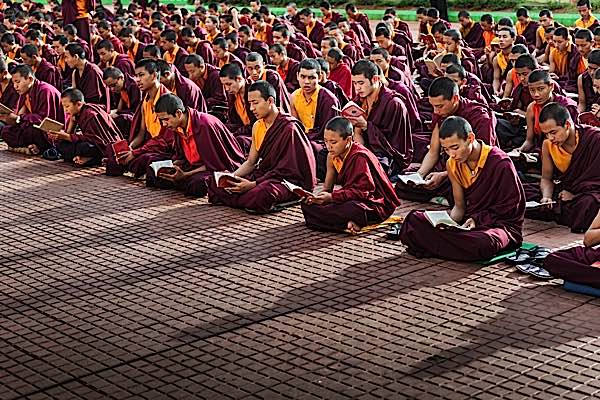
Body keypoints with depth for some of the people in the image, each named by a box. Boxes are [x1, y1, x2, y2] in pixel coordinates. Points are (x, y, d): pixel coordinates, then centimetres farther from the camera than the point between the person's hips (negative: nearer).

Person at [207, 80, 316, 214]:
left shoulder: (289, 128, -17)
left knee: (262, 192, -41)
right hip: (264, 175, 8)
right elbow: (250, 162, 13)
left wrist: (252, 184, -25)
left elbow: (286, 170, -19)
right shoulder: (257, 126, 10)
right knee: (215, 183, -5)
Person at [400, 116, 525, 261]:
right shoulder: (453, 164, 3)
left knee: (483, 242, -42)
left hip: (502, 224, -5)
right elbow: (459, 207, 9)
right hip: (470, 220, 5)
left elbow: (510, 208, -11)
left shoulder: (500, 163, -18)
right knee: (414, 219, -12)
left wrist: (478, 220, -22)